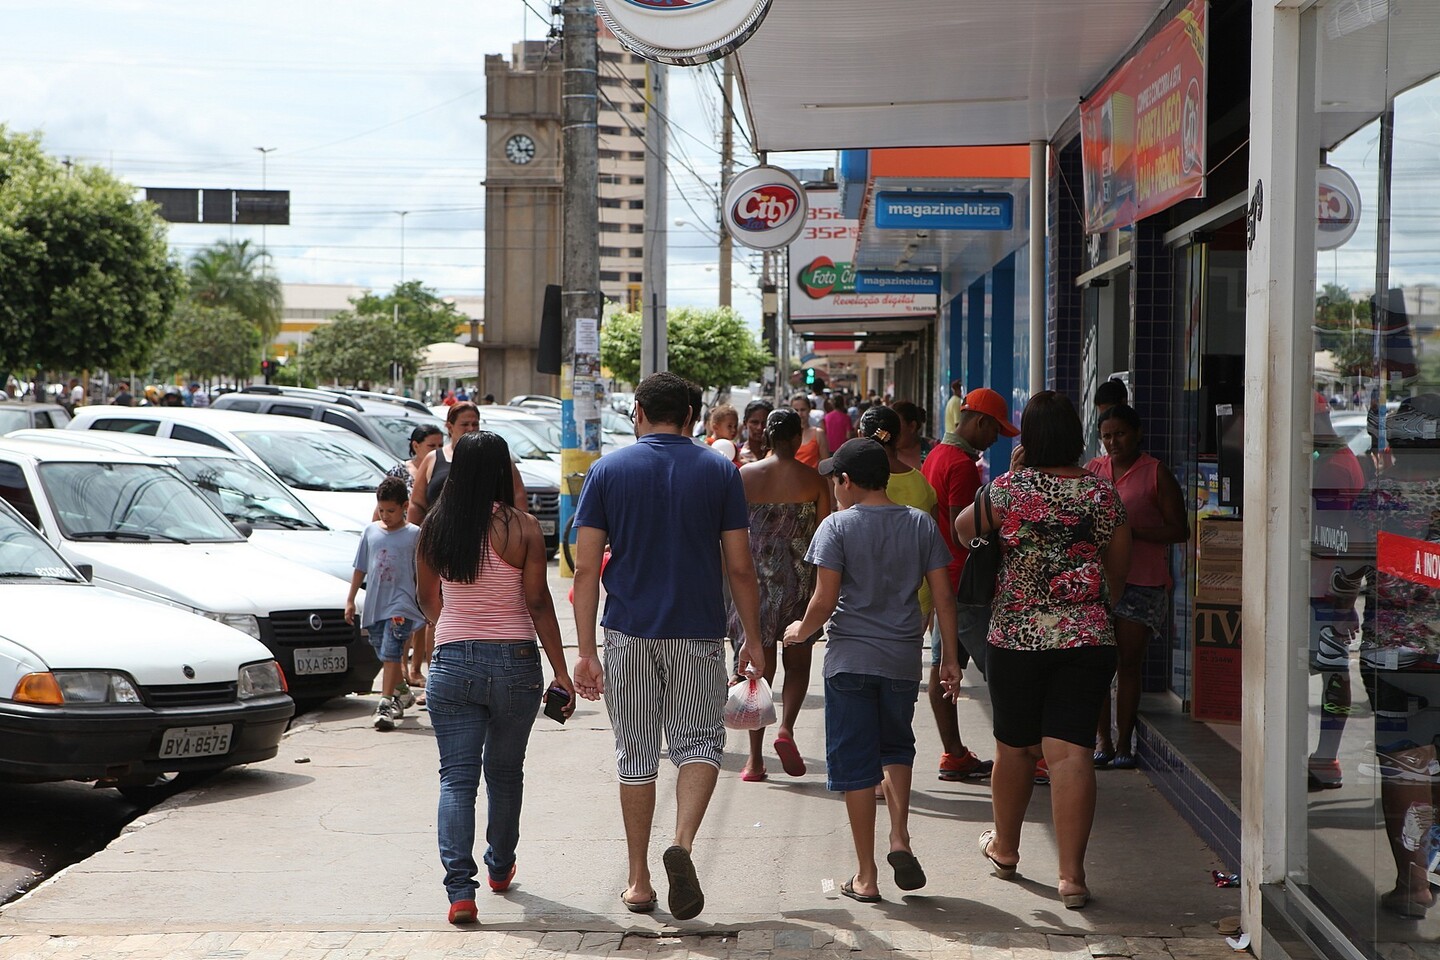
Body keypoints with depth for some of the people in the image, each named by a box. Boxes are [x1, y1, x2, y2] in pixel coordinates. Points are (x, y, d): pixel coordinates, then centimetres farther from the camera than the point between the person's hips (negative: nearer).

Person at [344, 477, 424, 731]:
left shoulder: (414, 534, -2)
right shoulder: (371, 532, 9)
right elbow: (360, 568, 15)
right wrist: (350, 600, 12)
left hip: (400, 605, -5)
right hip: (374, 605, 5)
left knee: (390, 653, -16)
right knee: (385, 656, 15)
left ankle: (386, 704, -19)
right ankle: (402, 692, 35)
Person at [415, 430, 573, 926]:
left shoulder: (434, 528, 1)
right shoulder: (522, 528, -8)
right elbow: (538, 603, -9)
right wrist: (560, 671, -3)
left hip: (451, 662, 1)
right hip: (514, 662, -1)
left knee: (456, 777, 0)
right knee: (505, 772, 17)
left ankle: (460, 889, -13)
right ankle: (500, 867, 35)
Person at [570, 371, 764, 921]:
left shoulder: (608, 470, 1)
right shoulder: (720, 472, 1)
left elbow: (586, 570, -4)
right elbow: (740, 568, 0)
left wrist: (586, 650, -2)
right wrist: (753, 640, 10)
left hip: (629, 633, 1)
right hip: (698, 633, -1)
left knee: (636, 756, 11)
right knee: (700, 741, 10)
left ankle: (639, 881, 17)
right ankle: (683, 843, -16)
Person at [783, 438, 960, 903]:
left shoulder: (838, 526, -8)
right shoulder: (921, 524, 3)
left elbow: (824, 602, -11)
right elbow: (943, 597, 2)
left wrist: (800, 630, 8)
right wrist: (950, 658, 10)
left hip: (850, 659, -3)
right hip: (903, 659, 3)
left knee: (856, 765, 4)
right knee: (897, 748, 24)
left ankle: (866, 876, 7)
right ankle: (900, 839, 5)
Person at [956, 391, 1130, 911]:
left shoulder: (1011, 488, -7)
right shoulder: (1103, 493, 1)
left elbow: (964, 528, 10)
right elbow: (1119, 570, 10)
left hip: (1017, 636, -1)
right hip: (1088, 638, 1)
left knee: (1014, 745, 15)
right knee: (1071, 751, -2)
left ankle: (1005, 847, 35)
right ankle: (1072, 874, -6)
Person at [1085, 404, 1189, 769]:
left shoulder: (1156, 475, -1)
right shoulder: (1093, 470, 12)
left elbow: (1180, 530, -4)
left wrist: (1132, 530, -15)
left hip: (1141, 583, -3)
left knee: (1128, 664, 1)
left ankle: (1124, 742, 8)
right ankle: (1102, 738, 10)